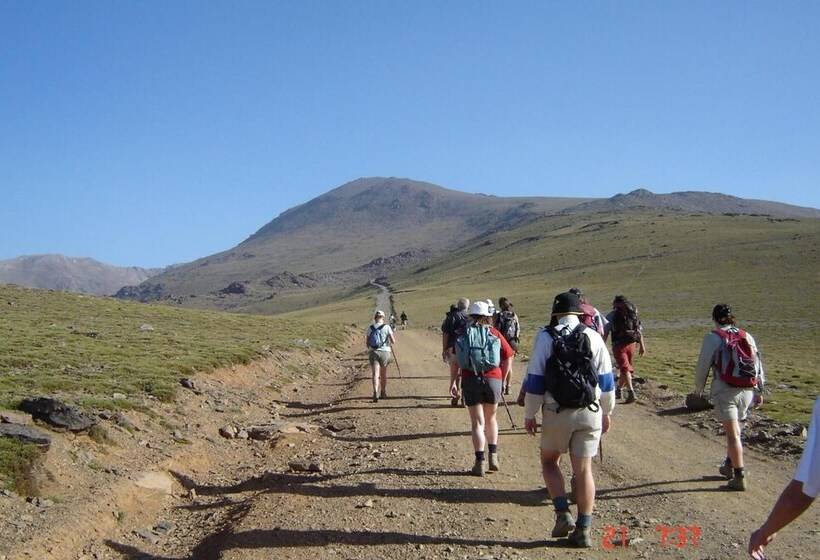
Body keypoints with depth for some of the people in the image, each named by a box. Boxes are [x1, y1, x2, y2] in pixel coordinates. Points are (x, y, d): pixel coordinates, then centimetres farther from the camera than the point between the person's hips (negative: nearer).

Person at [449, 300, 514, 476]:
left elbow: (456, 361, -2)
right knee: (491, 418, 21)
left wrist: (453, 382, -1)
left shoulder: (463, 334, 6)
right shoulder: (494, 333, 6)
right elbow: (507, 358, 1)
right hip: (493, 379, 0)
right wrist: (502, 379, 10)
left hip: (470, 380, 0)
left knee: (477, 422, 7)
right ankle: (493, 456, 18)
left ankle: (480, 462, 1)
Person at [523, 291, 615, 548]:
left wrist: (529, 415, 2)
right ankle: (583, 529, 11)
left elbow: (534, 380, -6)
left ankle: (563, 514, 4)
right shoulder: (594, 337, 3)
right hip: (590, 413, 2)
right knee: (583, 469, 9)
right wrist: (607, 412, 18)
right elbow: (606, 380, 6)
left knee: (549, 461, 18)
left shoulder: (546, 337, -4)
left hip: (557, 412, -2)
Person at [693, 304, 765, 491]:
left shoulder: (713, 337, -7)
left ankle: (740, 477, 0)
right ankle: (729, 466, 32)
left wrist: (698, 388, 11)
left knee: (733, 434, -1)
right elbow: (758, 364, 9)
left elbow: (703, 365, -5)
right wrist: (760, 391, 16)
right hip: (747, 391, 5)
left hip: (725, 391, -5)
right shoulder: (747, 336, 8)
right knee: (734, 429, 23)